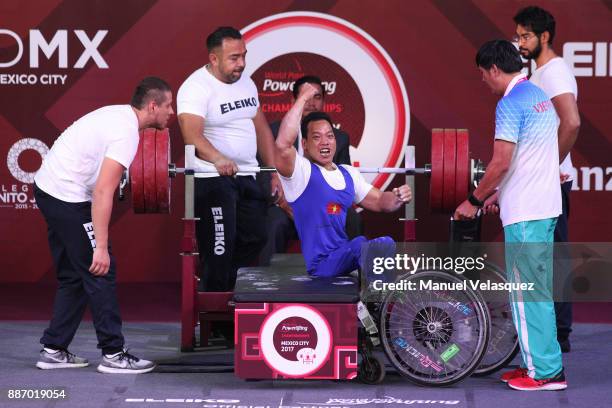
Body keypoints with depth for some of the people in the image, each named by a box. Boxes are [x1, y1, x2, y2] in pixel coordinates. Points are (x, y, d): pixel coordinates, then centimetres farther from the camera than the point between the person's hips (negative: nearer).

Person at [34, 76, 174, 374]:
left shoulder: (119, 114, 11)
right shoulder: (126, 133, -19)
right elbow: (103, 192, -26)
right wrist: (101, 247, -28)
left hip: (48, 188, 10)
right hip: (68, 198, -10)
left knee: (73, 276, 15)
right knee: (100, 272, -4)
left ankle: (54, 351, 17)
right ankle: (113, 355, 0)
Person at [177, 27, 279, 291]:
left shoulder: (246, 83, 11)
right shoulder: (196, 87, -15)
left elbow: (261, 128, 17)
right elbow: (192, 135, -29)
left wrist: (275, 171, 11)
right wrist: (218, 159, -47)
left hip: (247, 177, 8)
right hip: (213, 179, -8)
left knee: (254, 239, 12)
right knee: (219, 248, -6)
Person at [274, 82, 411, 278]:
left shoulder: (348, 174, 18)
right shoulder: (300, 171, -4)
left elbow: (380, 201, 24)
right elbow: (283, 144, -25)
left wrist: (398, 198, -1)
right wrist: (302, 99, -19)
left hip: (347, 257, 7)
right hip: (321, 263, -7)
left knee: (386, 244, -21)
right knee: (360, 244, -33)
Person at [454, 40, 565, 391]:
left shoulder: (511, 104, -15)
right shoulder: (540, 97, 14)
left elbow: (501, 163, -19)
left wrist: (474, 201, -8)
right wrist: (499, 193, 21)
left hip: (525, 213, -10)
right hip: (546, 206, 10)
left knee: (527, 293, -4)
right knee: (538, 290, 14)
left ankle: (545, 371, -2)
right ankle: (541, 363, 19)